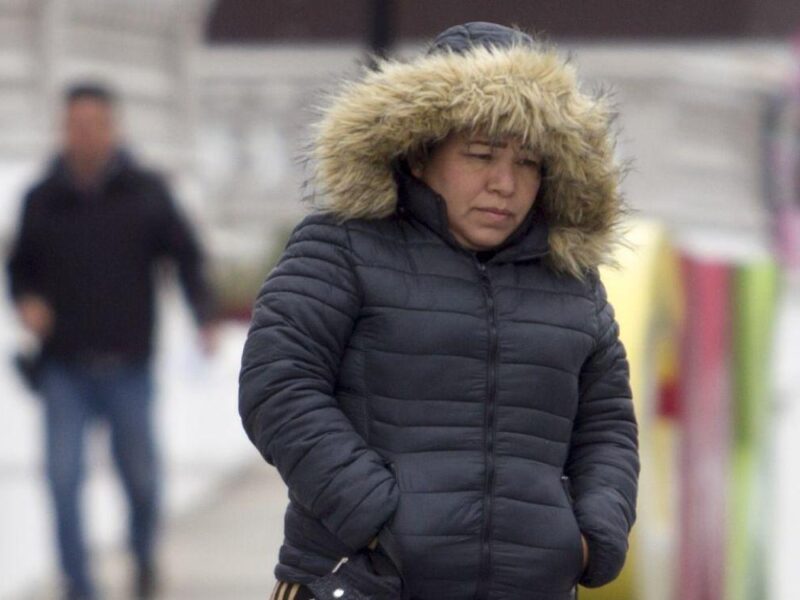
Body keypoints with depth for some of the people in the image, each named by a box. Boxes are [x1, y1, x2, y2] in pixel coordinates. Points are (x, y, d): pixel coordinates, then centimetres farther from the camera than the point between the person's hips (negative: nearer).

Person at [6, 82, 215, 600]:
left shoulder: (147, 193, -1)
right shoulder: (42, 200, 2)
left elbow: (187, 256, 1)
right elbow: (21, 266, 14)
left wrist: (204, 317, -14)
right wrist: (26, 301, -8)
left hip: (128, 368, 0)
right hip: (65, 368, 0)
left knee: (140, 475, 9)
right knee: (63, 476, -10)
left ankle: (145, 554, 39)